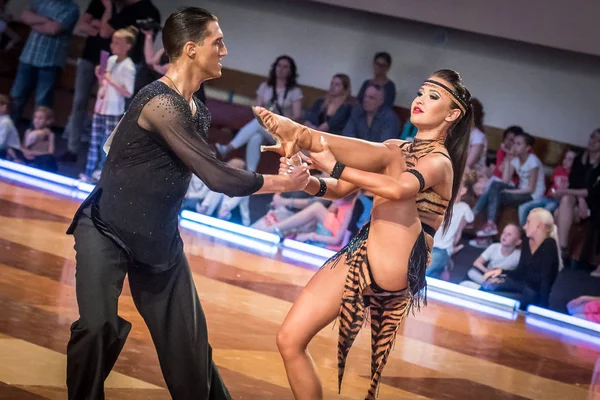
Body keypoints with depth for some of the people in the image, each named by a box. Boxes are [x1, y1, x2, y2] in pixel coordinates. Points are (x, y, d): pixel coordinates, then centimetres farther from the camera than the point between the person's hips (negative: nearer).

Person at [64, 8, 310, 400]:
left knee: (188, 338, 6)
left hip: (159, 239, 8)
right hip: (107, 231, -8)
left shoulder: (198, 112, 5)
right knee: (99, 327, -23)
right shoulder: (161, 103, -24)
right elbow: (219, 178, -25)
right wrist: (283, 183, -14)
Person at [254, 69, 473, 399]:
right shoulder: (398, 150, 23)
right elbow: (340, 189, 19)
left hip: (390, 271, -8)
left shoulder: (439, 162, -1)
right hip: (361, 257, 8)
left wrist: (335, 166, -24)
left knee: (391, 155, -18)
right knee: (289, 340, -1)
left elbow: (398, 188, -25)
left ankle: (300, 134, -39)